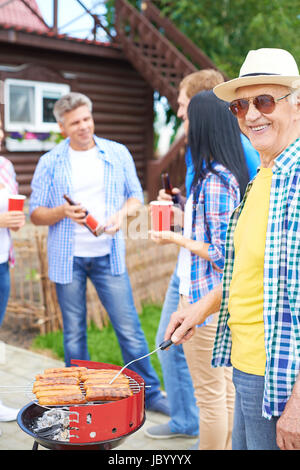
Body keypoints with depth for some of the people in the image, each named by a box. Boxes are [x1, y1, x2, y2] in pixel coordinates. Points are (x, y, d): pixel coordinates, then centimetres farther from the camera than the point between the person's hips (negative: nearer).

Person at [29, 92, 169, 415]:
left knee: (129, 328, 2)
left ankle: (150, 393, 16)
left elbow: (136, 195, 10)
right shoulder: (50, 163, 1)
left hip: (108, 255, 0)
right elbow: (35, 214, 2)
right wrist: (62, 211, -18)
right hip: (67, 258, 0)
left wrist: (121, 213, -11)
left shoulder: (118, 154, 4)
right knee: (74, 334, 9)